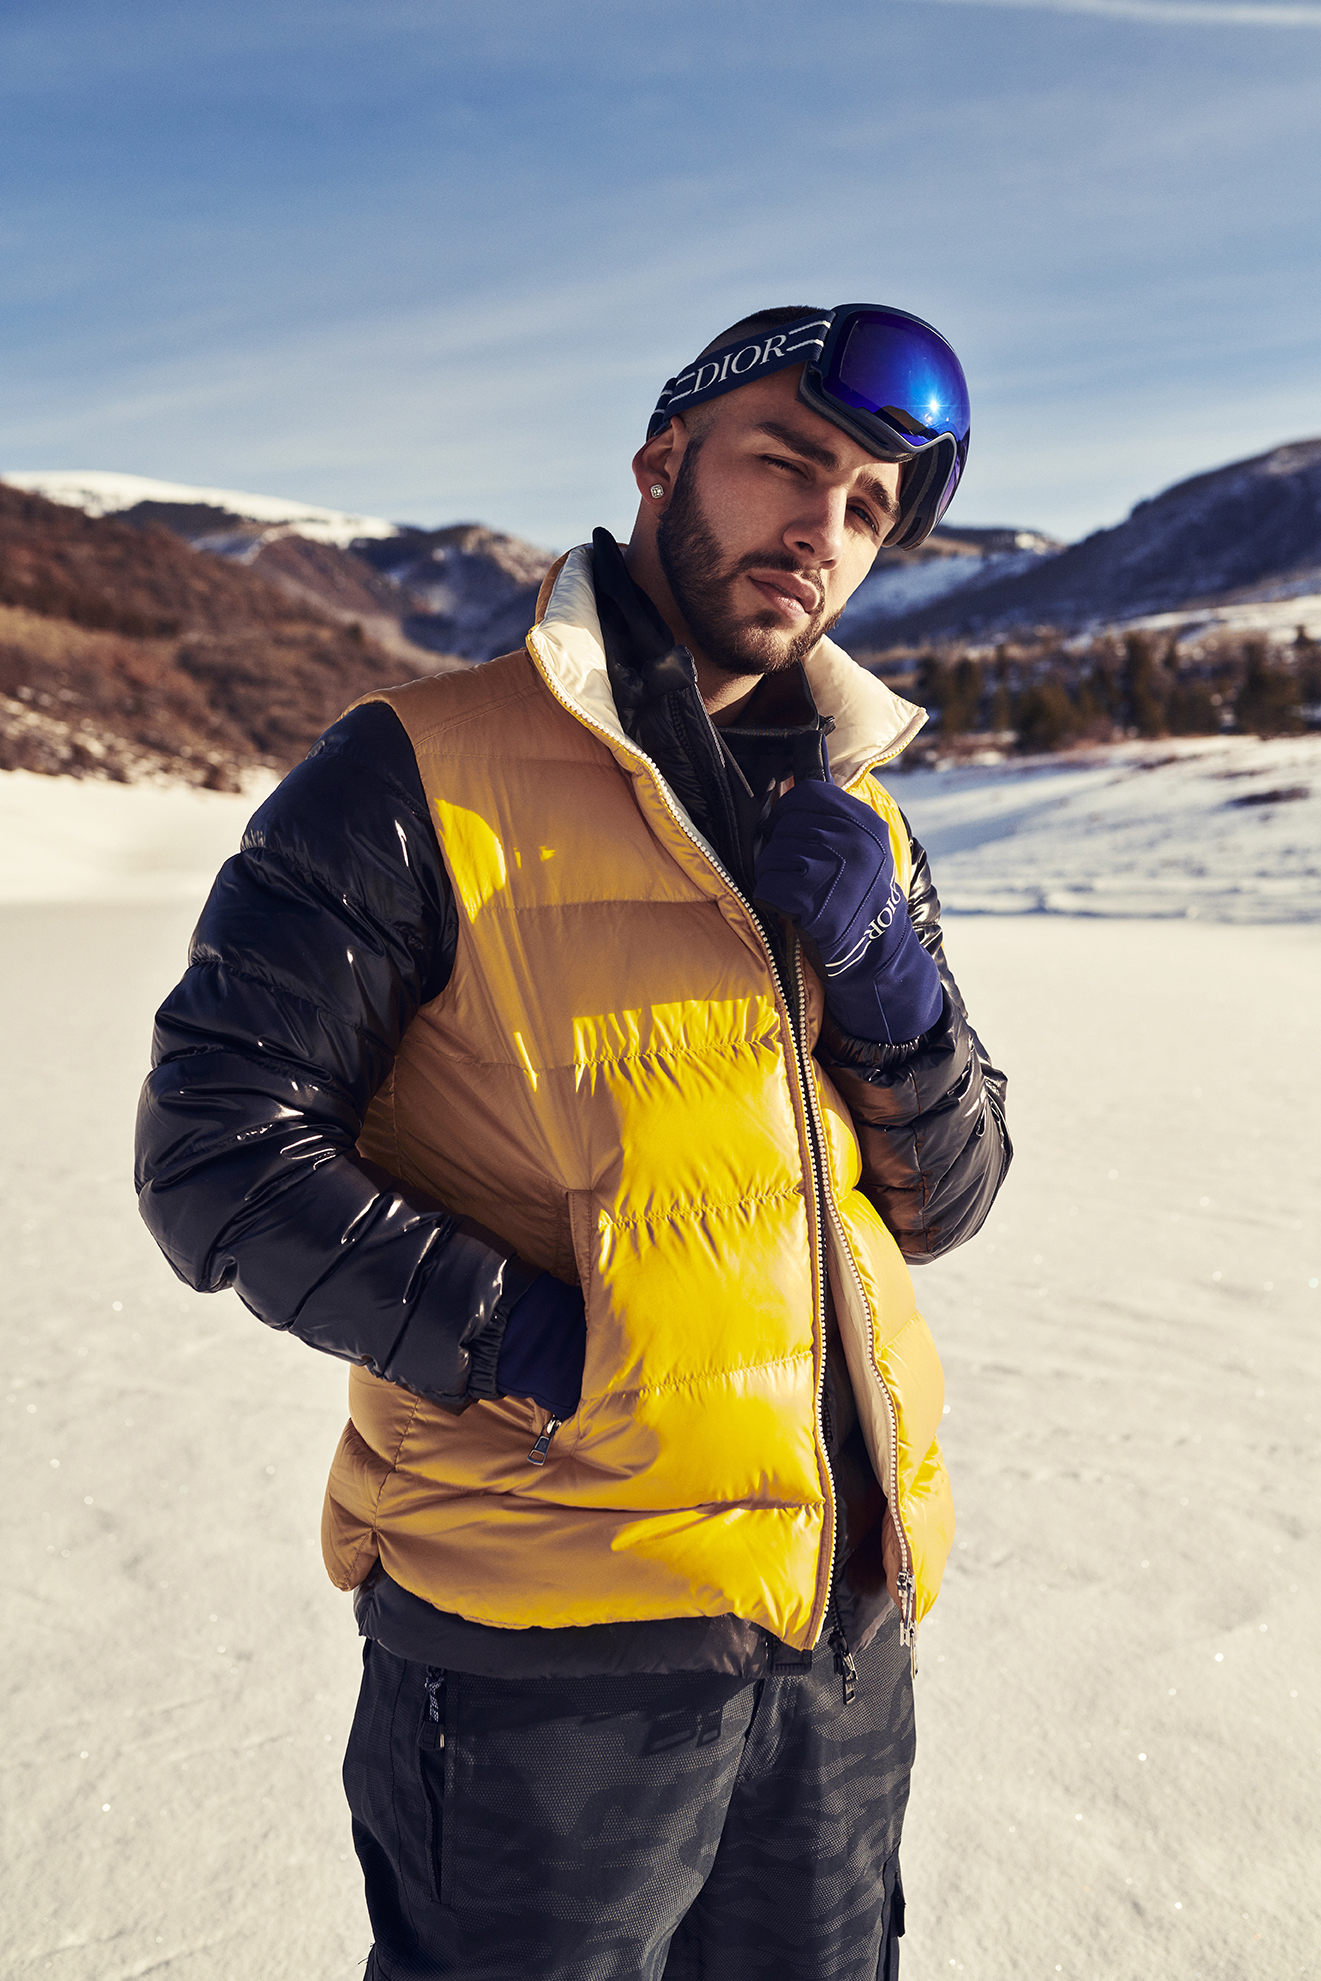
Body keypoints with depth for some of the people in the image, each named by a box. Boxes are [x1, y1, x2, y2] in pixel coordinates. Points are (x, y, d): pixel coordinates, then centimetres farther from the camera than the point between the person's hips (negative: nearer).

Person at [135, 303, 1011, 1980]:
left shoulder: (858, 824, 8)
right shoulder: (423, 776, -11)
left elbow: (944, 1208, 8)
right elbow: (214, 1147, -13)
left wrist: (892, 980, -10)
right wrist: (527, 1345, -21)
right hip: (551, 1631, -6)